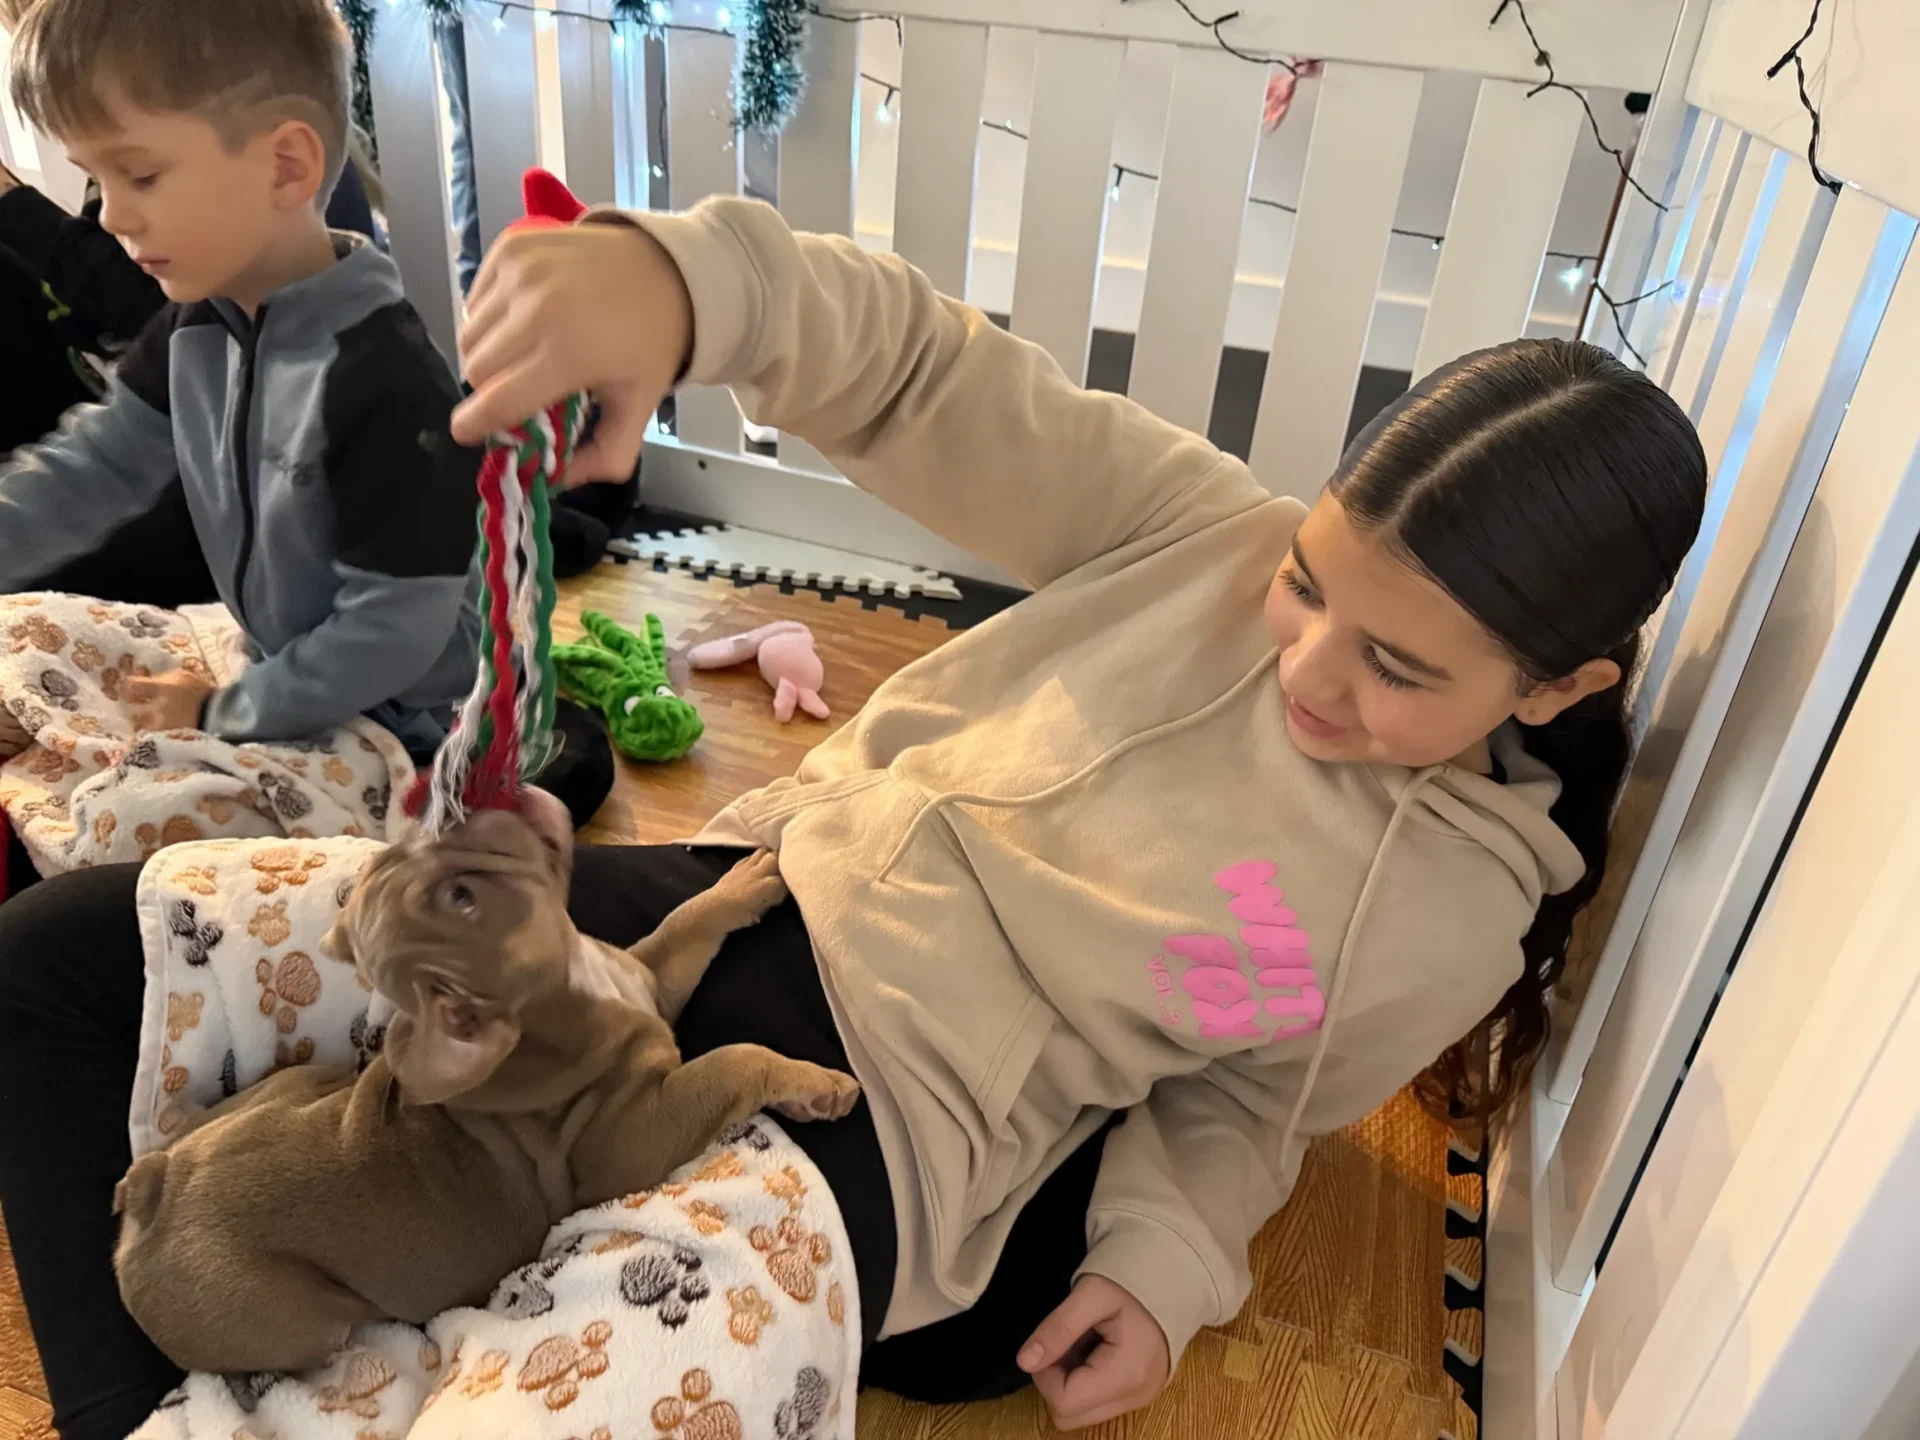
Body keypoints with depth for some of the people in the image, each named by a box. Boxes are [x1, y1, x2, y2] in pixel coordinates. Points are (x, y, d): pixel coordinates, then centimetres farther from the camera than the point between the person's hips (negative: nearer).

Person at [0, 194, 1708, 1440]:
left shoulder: (1461, 915, -2)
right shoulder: (1212, 537, -3)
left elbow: (1242, 1099, 11)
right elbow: (923, 377, -9)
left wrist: (1162, 1264, -8)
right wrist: (681, 272, -28)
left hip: (867, 1128, -3)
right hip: (746, 902, 4)